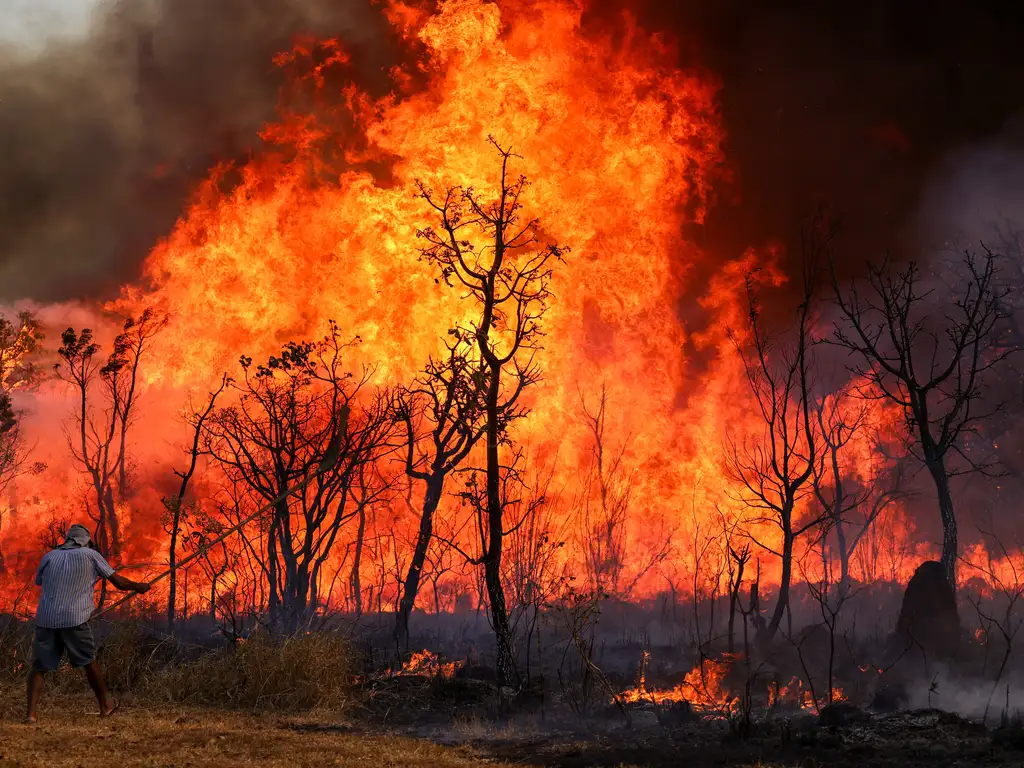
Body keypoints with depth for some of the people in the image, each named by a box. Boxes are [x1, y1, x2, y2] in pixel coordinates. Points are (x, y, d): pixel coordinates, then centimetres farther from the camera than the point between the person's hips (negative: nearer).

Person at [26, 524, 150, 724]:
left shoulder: (50, 556, 13)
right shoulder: (90, 555, 6)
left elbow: (38, 582, 28)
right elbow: (119, 582, 10)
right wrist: (139, 586, 28)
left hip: (46, 619, 2)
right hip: (74, 619, -2)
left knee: (39, 667, 8)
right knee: (89, 662, 17)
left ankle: (31, 713, -8)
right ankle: (105, 705, 31)